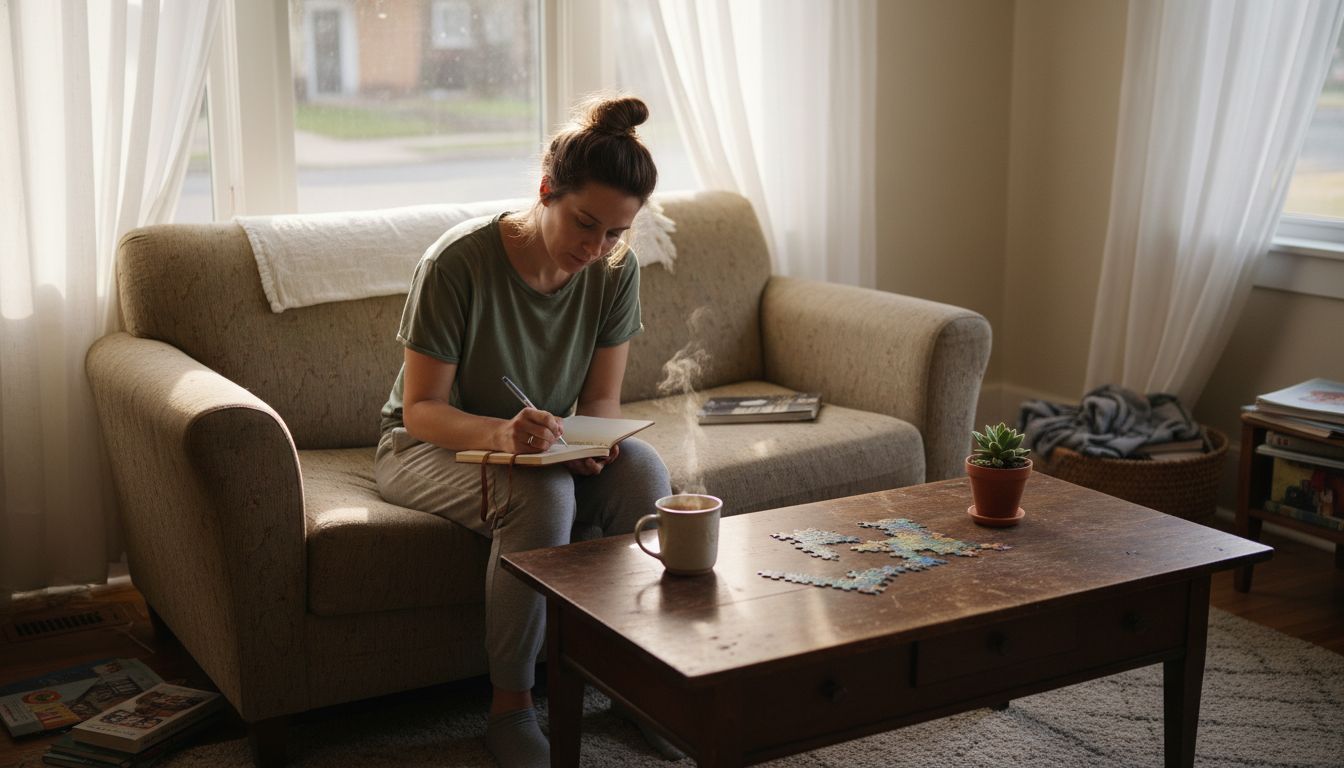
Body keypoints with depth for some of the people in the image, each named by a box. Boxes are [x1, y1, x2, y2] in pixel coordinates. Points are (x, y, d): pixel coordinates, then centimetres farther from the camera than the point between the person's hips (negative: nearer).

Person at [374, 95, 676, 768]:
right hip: (430, 444, -4)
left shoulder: (615, 271, -10)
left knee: (642, 469, -26)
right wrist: (500, 433, -43)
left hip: (547, 445, 4)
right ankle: (510, 706, -19)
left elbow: (602, 398, -4)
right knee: (540, 496, -35)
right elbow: (421, 408, -22)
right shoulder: (459, 261, -24)